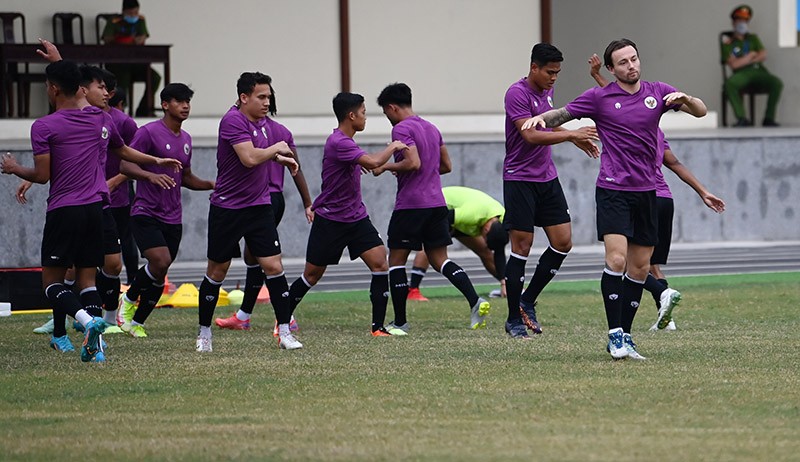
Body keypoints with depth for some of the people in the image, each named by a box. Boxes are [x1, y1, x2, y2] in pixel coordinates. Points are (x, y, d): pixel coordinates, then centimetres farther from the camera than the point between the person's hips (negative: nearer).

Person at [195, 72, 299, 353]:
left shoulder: (260, 122, 8)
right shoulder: (233, 121, -17)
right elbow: (250, 158, -28)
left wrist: (281, 158, 14)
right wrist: (276, 148, -13)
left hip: (259, 207, 6)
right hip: (227, 210, -6)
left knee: (273, 266, -5)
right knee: (217, 271, 5)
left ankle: (285, 332, -3)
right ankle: (204, 333, 19)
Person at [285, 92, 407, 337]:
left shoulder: (345, 141, 9)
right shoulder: (338, 142, -22)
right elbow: (373, 162, -33)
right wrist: (393, 147, -16)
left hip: (356, 217, 8)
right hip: (330, 221, -8)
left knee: (380, 265, -9)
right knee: (312, 275, 4)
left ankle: (378, 327, -6)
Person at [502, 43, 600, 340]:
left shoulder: (547, 90, 10)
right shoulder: (517, 93, -16)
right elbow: (530, 135, -26)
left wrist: (578, 139, 22)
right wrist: (570, 135, -28)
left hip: (547, 179, 8)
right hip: (520, 179, -8)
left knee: (563, 242, 1)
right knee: (522, 247, -5)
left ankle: (527, 302, 15)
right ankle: (514, 319, 3)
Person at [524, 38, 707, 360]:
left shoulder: (657, 92, 7)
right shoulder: (600, 97, 0)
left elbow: (700, 111, 4)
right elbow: (564, 113, 7)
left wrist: (684, 99, -17)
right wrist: (541, 118, -14)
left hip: (646, 191, 4)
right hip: (613, 190, -4)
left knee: (640, 268, 5)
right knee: (616, 259, -18)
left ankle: (625, 336, 12)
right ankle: (615, 334, -15)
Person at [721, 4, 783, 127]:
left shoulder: (753, 38, 25)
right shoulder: (728, 42, 11)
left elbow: (763, 56, 9)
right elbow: (734, 64, -3)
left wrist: (744, 60, -1)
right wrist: (751, 55, 6)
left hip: (758, 71, 3)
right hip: (741, 75, -3)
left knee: (777, 83, -29)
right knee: (729, 84, -39)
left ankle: (769, 118, -23)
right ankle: (741, 118, -36)